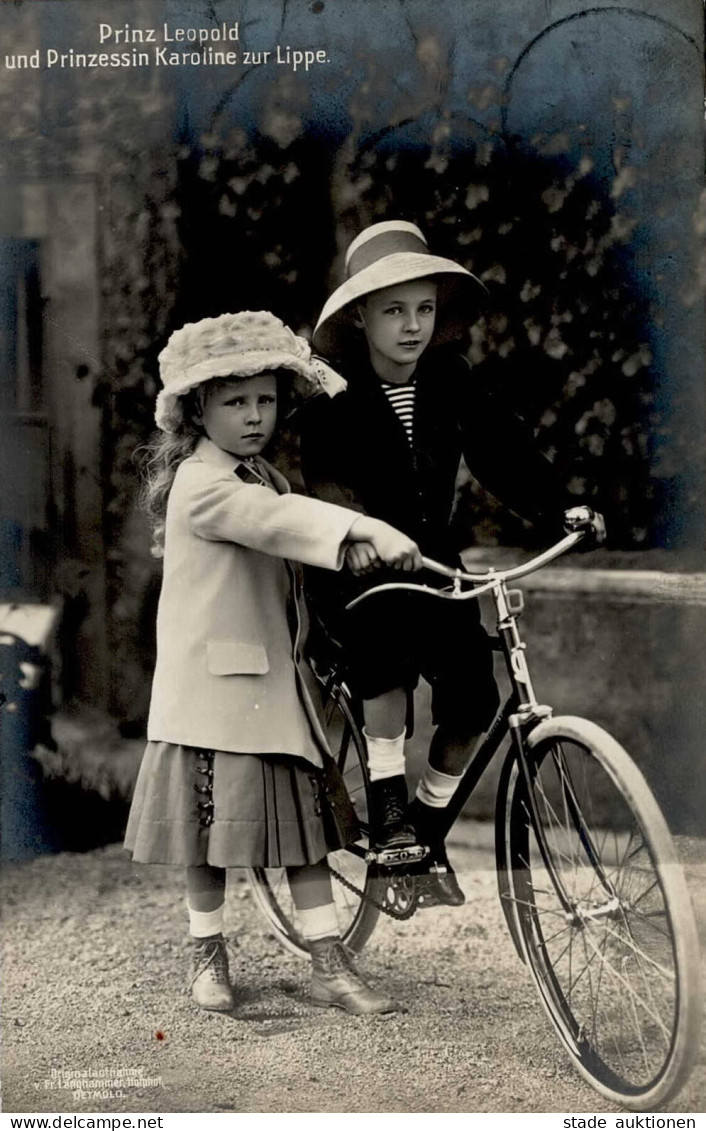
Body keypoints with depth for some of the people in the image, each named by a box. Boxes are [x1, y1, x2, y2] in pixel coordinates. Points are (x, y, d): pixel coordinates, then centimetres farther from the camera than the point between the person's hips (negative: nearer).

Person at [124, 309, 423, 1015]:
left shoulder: (259, 476, 13)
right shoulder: (201, 485, -16)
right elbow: (278, 519, -32)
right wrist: (369, 530, -43)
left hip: (274, 676, 8)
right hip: (214, 682, -8)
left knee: (306, 818, 5)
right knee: (216, 820, 4)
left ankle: (330, 968, 9)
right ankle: (208, 952, 23)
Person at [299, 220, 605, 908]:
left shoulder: (450, 381, 0)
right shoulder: (335, 395, -12)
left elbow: (500, 448, -6)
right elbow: (325, 476, -26)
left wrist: (559, 508, -21)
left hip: (431, 560, 4)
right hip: (356, 568, -4)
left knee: (473, 696, -10)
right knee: (392, 645, -33)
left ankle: (427, 827, 13)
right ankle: (387, 815, -18)